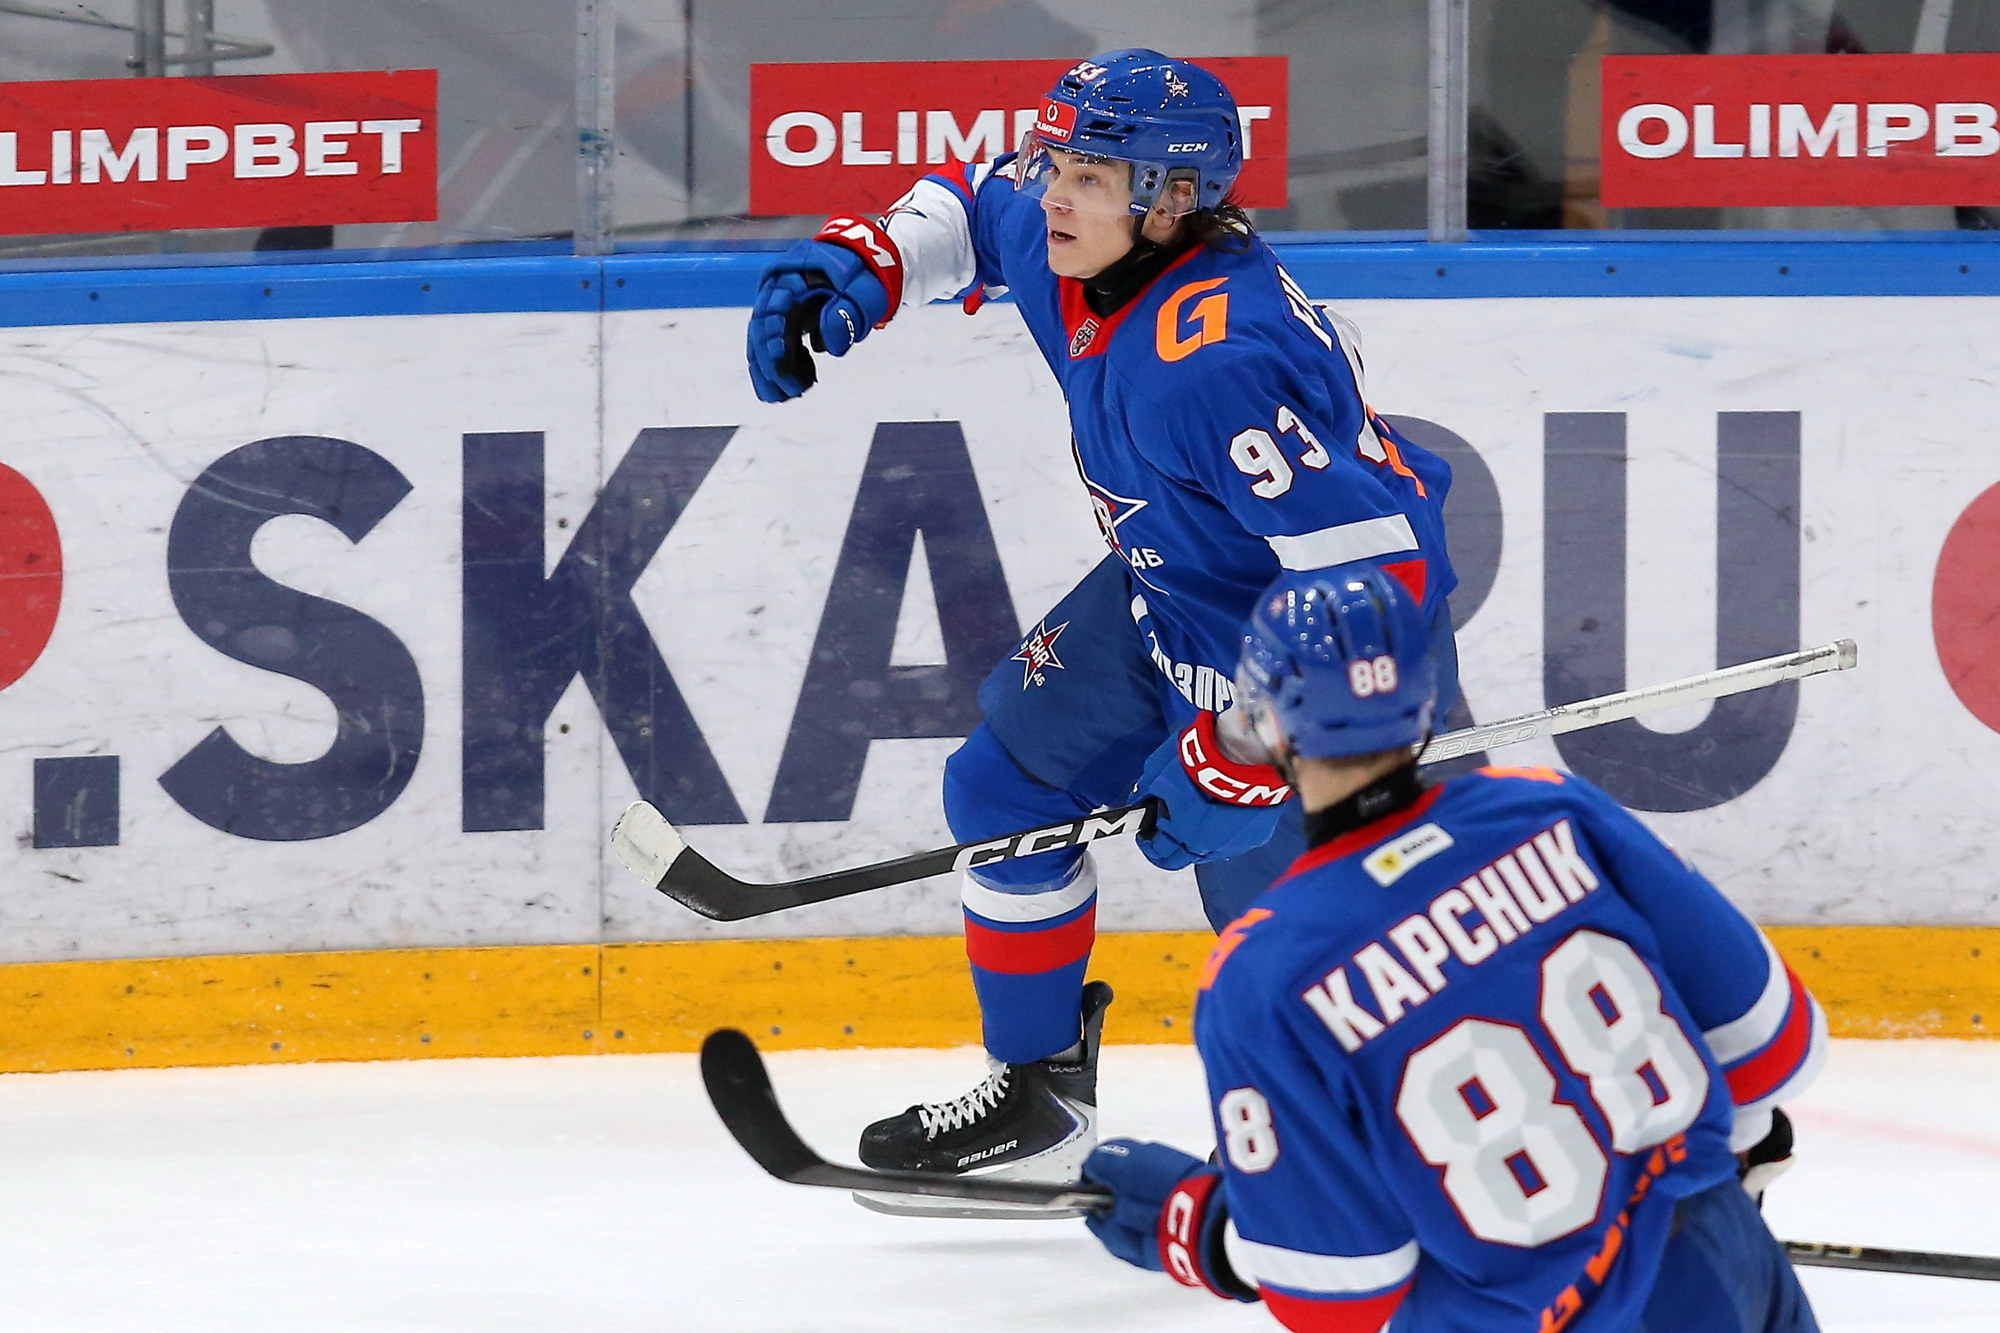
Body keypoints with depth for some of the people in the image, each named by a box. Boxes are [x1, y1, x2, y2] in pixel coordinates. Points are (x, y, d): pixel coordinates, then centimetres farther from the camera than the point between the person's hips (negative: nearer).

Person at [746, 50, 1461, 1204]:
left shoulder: (1218, 360, -38)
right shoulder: (1065, 254, -12)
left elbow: (1374, 568, -39)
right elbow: (970, 208, 15)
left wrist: (1243, 752, -35)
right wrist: (854, 269, -5)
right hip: (1174, 594, 9)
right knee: (1007, 785, 14)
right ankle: (1040, 1097, 30)